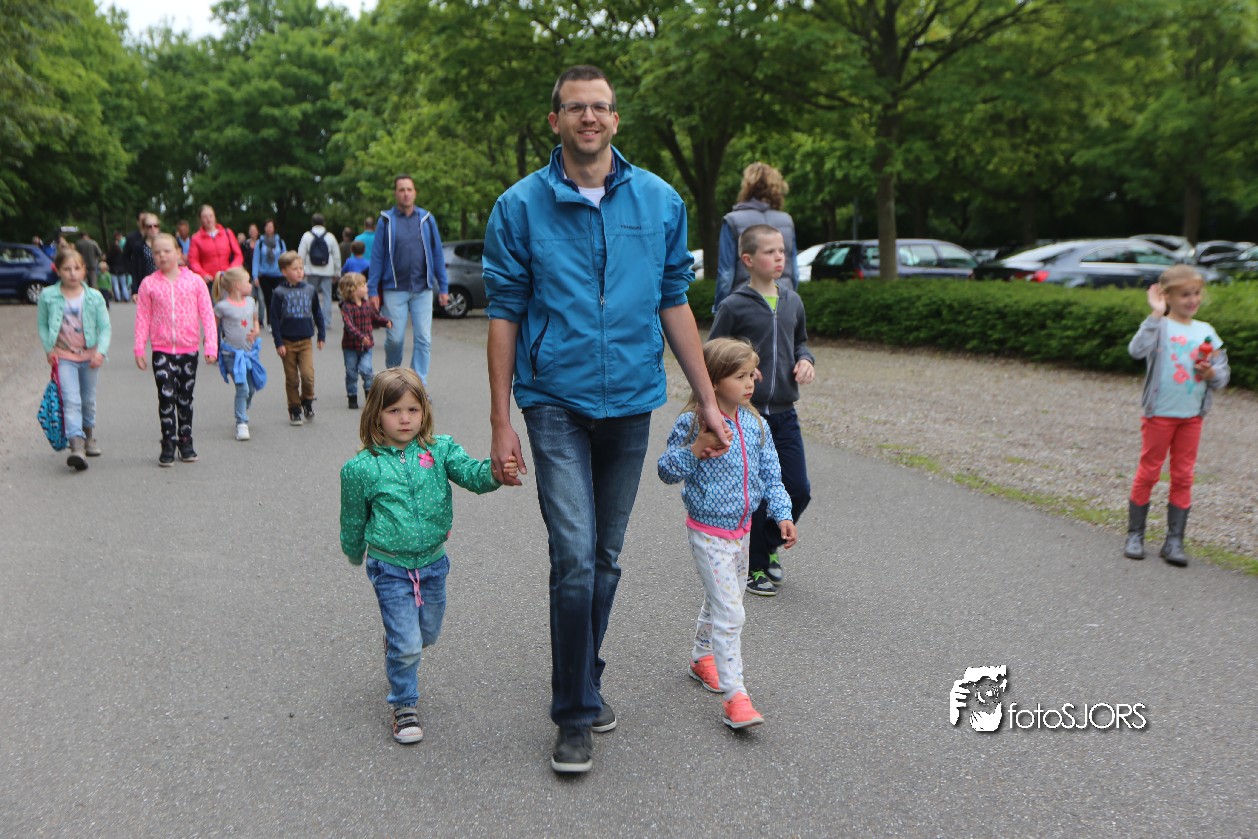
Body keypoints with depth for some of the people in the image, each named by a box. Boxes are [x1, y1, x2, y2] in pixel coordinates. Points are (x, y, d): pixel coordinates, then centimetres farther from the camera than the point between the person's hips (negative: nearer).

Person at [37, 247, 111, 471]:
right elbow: (43, 325, 5)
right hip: (64, 356, -2)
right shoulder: (48, 296, -4)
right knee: (71, 400, -15)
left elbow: (104, 327, -2)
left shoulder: (94, 297, -4)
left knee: (88, 400, 17)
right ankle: (77, 445, -24)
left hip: (90, 356, 2)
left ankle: (89, 435, 40)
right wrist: (49, 348, -6)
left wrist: (101, 351, -14)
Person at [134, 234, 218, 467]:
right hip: (162, 350, -1)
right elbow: (143, 317, 2)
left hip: (189, 349, 1)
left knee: (185, 398, 11)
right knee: (166, 397, -5)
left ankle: (185, 441, 23)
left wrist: (211, 345, -8)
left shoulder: (194, 281, -1)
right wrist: (139, 349, -2)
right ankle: (168, 444, 5)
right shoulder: (149, 284, -1)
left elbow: (207, 314, -1)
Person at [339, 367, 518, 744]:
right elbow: (353, 520, 4)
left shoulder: (440, 449, -4)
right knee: (407, 643, -4)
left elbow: (470, 473, -19)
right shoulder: (362, 467, -10)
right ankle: (403, 706, 18)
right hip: (391, 568, -3)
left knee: (428, 634, 21)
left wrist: (495, 472, -40)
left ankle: (397, 651, 53)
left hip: (433, 561, 3)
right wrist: (355, 555, 16)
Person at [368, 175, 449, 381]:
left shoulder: (426, 219, 7)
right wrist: (373, 290, -2)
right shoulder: (386, 220, 3)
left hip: (423, 289, 1)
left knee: (423, 339, -3)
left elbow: (437, 254, 9)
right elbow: (377, 256, 3)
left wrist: (443, 287, 5)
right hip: (394, 289, -1)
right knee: (394, 339, 1)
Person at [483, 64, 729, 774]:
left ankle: (585, 683, 32)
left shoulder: (661, 202, 4)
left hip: (631, 402, 3)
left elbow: (674, 302, 9)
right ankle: (576, 714, 6)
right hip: (556, 402, -3)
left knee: (607, 558, 13)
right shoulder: (521, 206, -2)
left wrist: (708, 399, 6)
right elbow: (505, 314, -1)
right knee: (575, 557, -10)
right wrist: (501, 421, -5)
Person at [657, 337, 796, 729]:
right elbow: (667, 471, -13)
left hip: (741, 530, 7)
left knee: (720, 601, 23)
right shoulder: (692, 423, -17)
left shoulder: (756, 424, 1)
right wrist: (695, 450, -29)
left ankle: (702, 657, 45)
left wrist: (782, 515, -4)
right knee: (730, 612, -11)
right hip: (709, 532, -7)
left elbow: (770, 474, 6)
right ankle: (735, 696, -6)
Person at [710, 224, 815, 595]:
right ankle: (754, 567, 19)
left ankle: (769, 544, 31)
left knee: (799, 490, 5)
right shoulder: (734, 306, -8)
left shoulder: (792, 301, 8)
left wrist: (805, 359, 2)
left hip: (785, 414, 5)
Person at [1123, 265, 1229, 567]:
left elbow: (1223, 374, 9)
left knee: (1183, 477, 6)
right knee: (1148, 473, 4)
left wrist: (1212, 373, -13)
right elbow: (1137, 349, -29)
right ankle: (1135, 535, 15)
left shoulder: (1206, 331, 7)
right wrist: (1156, 315, -29)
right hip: (1159, 413, -4)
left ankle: (1174, 541, 12)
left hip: (1192, 416, 4)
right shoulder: (1160, 326, -7)